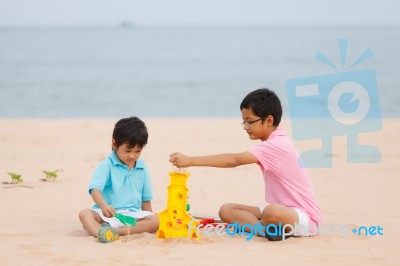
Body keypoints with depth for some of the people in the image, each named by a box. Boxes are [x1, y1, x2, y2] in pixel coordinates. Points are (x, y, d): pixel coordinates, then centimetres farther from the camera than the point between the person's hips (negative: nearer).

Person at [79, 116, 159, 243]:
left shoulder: (142, 168, 10)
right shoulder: (107, 166, -4)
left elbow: (146, 198, 17)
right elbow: (95, 189, -19)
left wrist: (149, 216, 9)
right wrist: (103, 205, -38)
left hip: (133, 214, 3)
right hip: (108, 214, -2)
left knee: (155, 222, -23)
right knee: (85, 214, -28)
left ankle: (117, 231, -37)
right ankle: (100, 232, -59)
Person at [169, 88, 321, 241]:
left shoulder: (276, 146, -20)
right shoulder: (274, 143, 12)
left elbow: (234, 160, -29)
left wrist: (190, 161, -32)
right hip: (286, 210, 11)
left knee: (272, 212, -44)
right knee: (226, 210, -1)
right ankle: (267, 228, -21)